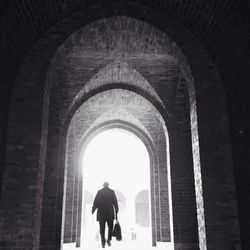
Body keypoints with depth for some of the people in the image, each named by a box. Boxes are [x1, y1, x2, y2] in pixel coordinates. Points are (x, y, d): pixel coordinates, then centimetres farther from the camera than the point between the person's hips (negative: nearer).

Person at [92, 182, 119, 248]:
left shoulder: (99, 192, 1)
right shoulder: (112, 191, 1)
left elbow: (95, 202, -1)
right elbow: (115, 202, 1)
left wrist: (93, 210, 10)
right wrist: (116, 210, 11)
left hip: (101, 213, 0)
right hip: (110, 213, 0)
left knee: (102, 228, 7)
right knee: (110, 227, 16)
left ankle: (103, 242, 0)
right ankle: (109, 239, 1)